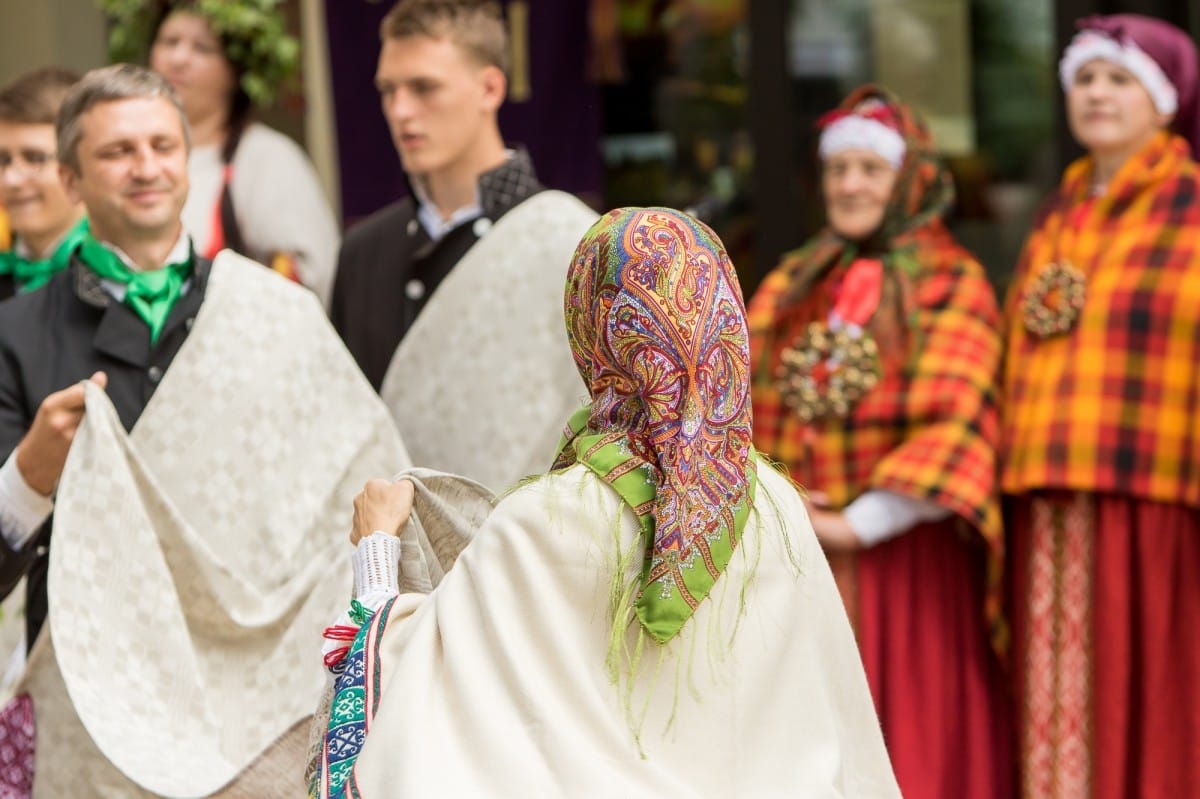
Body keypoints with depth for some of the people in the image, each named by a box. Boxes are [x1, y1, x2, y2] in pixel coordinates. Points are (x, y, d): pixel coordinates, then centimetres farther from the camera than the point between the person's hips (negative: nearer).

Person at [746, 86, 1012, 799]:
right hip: (795, 557, 4)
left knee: (911, 741, -3)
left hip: (903, 557, -4)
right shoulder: (793, 285, 16)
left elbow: (956, 427, -11)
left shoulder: (952, 285, -1)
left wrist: (859, 524, -15)